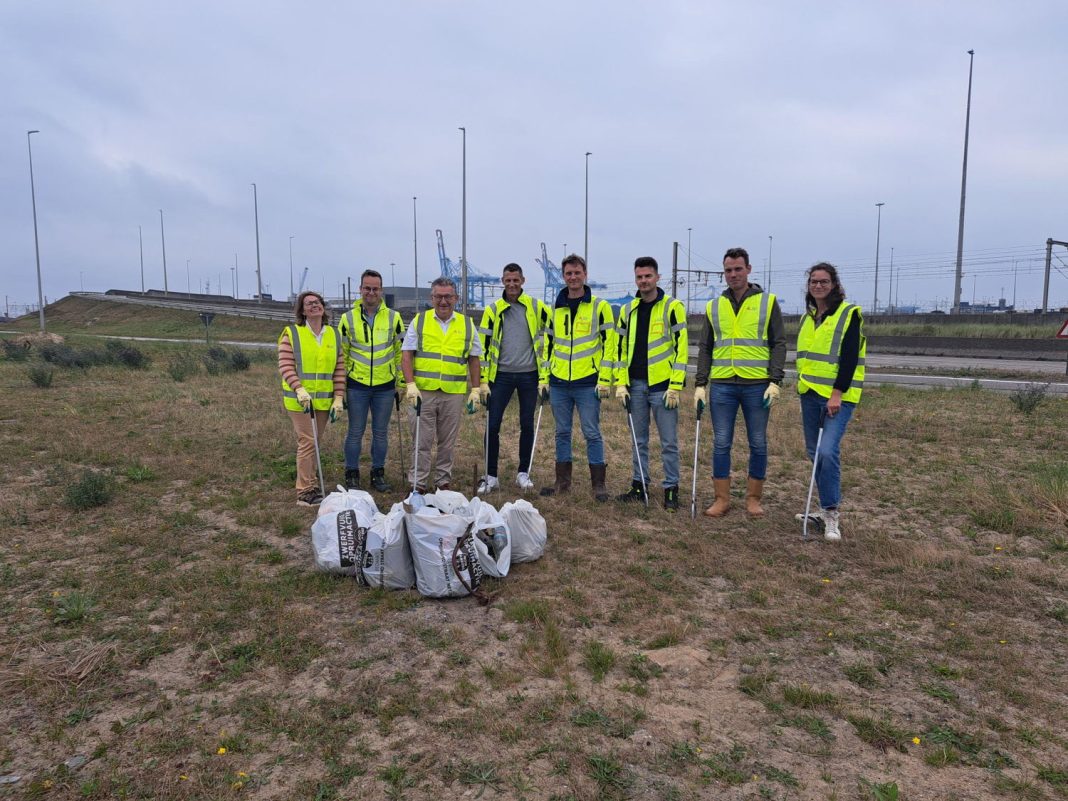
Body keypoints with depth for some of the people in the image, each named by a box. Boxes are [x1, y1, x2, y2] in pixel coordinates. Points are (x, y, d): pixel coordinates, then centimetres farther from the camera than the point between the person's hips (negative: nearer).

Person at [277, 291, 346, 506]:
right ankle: (305, 492, 0)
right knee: (307, 442, -7)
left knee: (312, 443, 13)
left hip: (324, 400, 4)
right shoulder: (291, 334, -4)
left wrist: (339, 397, 0)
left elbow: (339, 369, 6)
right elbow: (285, 366, -10)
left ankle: (309, 485, 24)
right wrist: (299, 390, -22)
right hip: (299, 399, -4)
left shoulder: (334, 335, 8)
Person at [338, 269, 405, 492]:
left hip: (385, 385, 1)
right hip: (357, 384, -1)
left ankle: (378, 474, 22)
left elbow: (401, 351, 8)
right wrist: (340, 384, 4)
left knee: (381, 432, 9)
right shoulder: (348, 318, 1)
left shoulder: (393, 317, 2)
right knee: (355, 432, 5)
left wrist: (401, 382, 6)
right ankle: (352, 476, 17)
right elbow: (341, 353, 7)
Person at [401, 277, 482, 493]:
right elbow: (406, 355, 1)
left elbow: (474, 359, 12)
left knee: (447, 442, 10)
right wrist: (410, 384, -11)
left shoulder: (467, 324, 9)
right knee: (422, 441, 3)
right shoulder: (419, 321, 5)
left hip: (453, 393, 1)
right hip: (422, 391, -1)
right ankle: (418, 483, 15)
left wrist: (475, 390, 7)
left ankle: (443, 481, 24)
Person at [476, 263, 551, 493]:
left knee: (527, 425, 7)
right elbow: (483, 346, 4)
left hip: (529, 375, 0)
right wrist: (483, 381, -2)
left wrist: (545, 376, -1)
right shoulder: (493, 310, 3)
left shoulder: (537, 307, 0)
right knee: (493, 425, -2)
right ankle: (491, 476, 9)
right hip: (501, 375, 1)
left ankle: (523, 473, 21)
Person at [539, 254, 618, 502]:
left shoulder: (600, 306, -2)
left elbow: (609, 344, -5)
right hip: (559, 382, 5)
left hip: (587, 383, -5)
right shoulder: (555, 309, 11)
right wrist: (544, 377, 12)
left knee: (592, 433, 1)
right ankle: (563, 482, 21)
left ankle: (598, 484, 10)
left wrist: (605, 380, -10)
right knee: (562, 433, 11)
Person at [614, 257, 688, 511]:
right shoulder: (627, 310, 10)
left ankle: (671, 490, 11)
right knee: (639, 440, 13)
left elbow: (681, 348, -8)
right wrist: (621, 383, 5)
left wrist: (675, 386, -13)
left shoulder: (673, 307, -4)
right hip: (635, 385, 5)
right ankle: (639, 486, 23)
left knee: (669, 442, 1)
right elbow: (621, 349, 14)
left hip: (662, 385, -5)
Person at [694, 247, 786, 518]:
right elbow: (705, 349, 11)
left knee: (758, 444, 6)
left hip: (757, 386, -2)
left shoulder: (768, 302, 3)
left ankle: (753, 498, 19)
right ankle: (722, 499, 14)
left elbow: (779, 344, 0)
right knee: (721, 443, 4)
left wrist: (775, 381, -10)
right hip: (722, 386, 2)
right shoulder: (713, 307, 10)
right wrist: (700, 384, 4)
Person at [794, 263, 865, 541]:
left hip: (838, 395, -7)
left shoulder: (849, 313, -7)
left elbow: (850, 357, -15)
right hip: (810, 393, 7)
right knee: (814, 452, 10)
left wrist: (838, 393, -21)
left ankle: (831, 514, -7)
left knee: (827, 451, -18)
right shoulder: (808, 317, 13)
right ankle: (827, 509, 23)